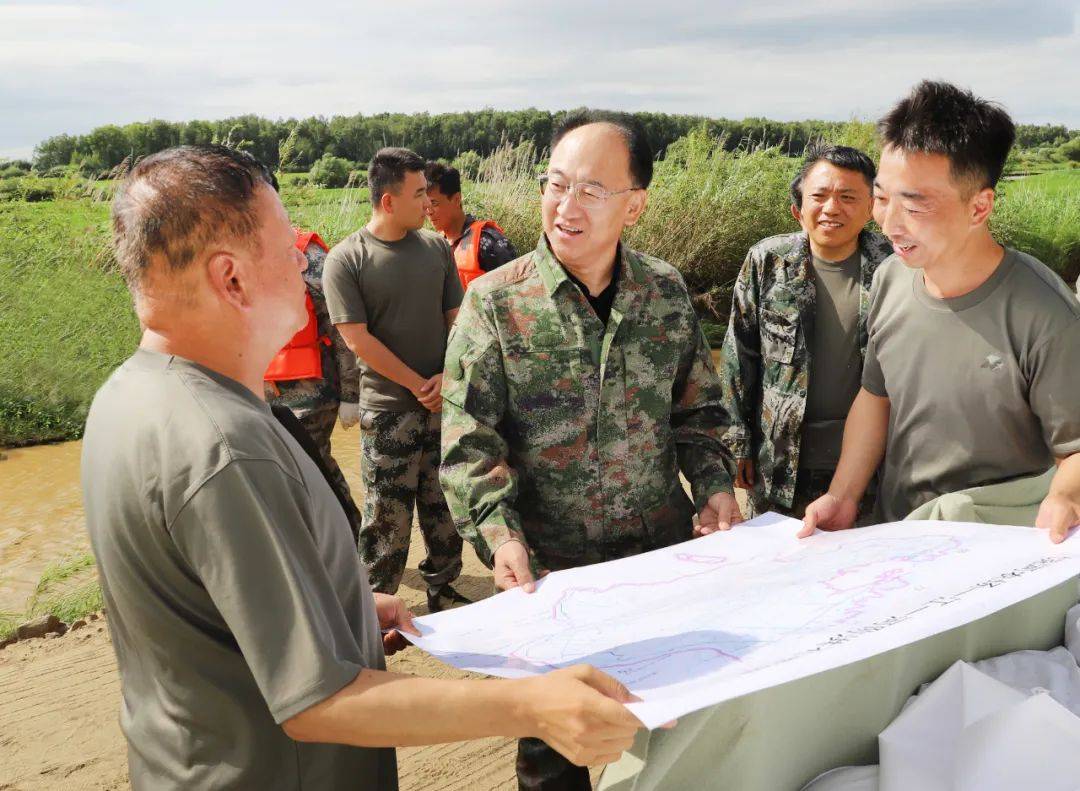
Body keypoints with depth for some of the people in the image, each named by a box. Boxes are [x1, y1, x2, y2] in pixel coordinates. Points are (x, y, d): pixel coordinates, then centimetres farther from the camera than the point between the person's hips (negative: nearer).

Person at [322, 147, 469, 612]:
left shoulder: (436, 247, 5)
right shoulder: (345, 259, -9)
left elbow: (457, 318, 8)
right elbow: (359, 339, -12)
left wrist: (449, 376, -8)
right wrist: (419, 386, -11)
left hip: (445, 400, 4)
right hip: (388, 408, -4)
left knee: (444, 503, 13)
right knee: (388, 513, 2)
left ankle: (442, 588, 30)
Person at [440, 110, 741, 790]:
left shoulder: (667, 292, 0)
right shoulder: (495, 301, -10)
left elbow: (697, 409, 9)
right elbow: (469, 440, -11)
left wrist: (714, 485, -5)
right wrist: (499, 532, -22)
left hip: (664, 548, 3)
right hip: (548, 562, -2)